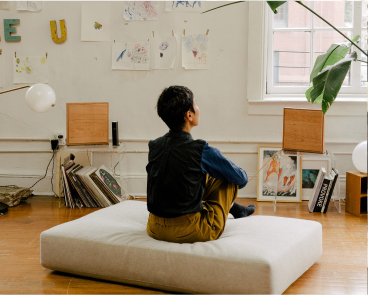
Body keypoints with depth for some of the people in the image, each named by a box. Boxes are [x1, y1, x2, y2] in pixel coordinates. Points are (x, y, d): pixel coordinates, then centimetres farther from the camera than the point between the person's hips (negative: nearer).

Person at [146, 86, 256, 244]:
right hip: (190, 233, -6)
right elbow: (242, 178, -2)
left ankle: (232, 207, 47)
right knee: (230, 179, 10)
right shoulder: (201, 150, -17)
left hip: (155, 230, 6)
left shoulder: (154, 146, -1)